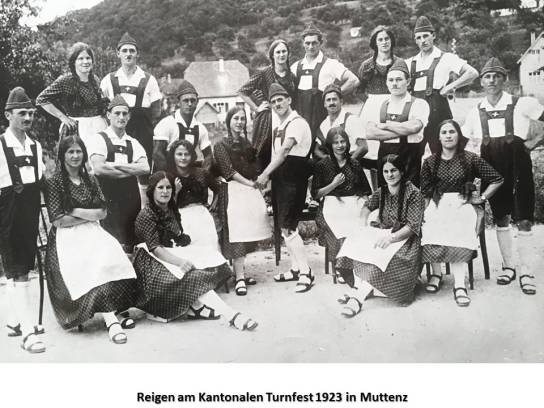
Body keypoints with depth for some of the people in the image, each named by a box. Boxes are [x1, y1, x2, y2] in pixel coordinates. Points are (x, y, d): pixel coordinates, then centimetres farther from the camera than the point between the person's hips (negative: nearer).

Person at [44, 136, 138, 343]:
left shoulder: (90, 180, 15)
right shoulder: (54, 182, 1)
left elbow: (102, 212, 8)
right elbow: (58, 221, -6)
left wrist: (77, 212, -5)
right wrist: (89, 215, -2)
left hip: (92, 232, 5)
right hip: (67, 236, -4)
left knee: (114, 256, -28)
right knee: (95, 265, -33)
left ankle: (115, 312, -27)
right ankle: (110, 319, -37)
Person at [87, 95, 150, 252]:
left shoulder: (133, 143, 13)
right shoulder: (100, 139, -1)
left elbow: (145, 168, -3)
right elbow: (98, 168, -17)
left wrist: (116, 165, -13)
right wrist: (131, 170, -7)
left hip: (131, 198, 5)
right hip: (109, 198, -5)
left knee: (131, 243, 8)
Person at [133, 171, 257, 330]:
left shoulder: (171, 209, 13)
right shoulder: (146, 215, -13)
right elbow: (154, 248, -22)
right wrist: (180, 261, -33)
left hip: (173, 252, 9)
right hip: (153, 262, -8)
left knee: (210, 256, -13)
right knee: (192, 275, -30)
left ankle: (196, 307, -22)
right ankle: (230, 315, -37)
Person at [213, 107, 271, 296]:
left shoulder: (246, 143, 18)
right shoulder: (221, 145, 1)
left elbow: (255, 166, 19)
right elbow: (228, 170, -8)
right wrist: (248, 182, -9)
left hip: (251, 189, 6)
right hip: (233, 190, -6)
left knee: (248, 233, 4)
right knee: (237, 234, -10)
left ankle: (240, 272, 13)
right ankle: (239, 278, -9)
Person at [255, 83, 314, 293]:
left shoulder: (297, 123, -13)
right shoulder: (278, 125, 15)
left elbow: (284, 151, -23)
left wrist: (265, 174, -26)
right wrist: (267, 176, 7)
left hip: (293, 181, -9)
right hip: (279, 179, 9)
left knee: (288, 227, -11)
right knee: (284, 226, 12)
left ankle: (306, 272, -3)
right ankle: (296, 268, 23)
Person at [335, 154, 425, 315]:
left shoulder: (413, 194, -8)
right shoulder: (381, 192, 10)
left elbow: (413, 226, -15)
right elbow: (367, 207, 27)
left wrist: (391, 238, -30)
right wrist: (363, 226, 5)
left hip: (404, 237, -6)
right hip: (382, 232, 6)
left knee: (380, 255, -36)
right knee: (356, 245, -24)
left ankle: (358, 296, -31)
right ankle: (361, 290, -31)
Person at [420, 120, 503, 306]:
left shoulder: (471, 159, 4)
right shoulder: (430, 162, 11)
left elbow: (497, 180, 8)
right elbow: (425, 193, 11)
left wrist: (481, 198, 2)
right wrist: (424, 212, -3)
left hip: (462, 204, -2)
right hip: (438, 205, 2)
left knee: (457, 237, -33)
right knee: (430, 233, -32)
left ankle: (459, 284, -33)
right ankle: (436, 272, -14)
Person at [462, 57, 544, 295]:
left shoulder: (522, 104, -3)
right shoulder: (475, 113, 8)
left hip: (518, 166, -3)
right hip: (492, 168, 3)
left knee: (523, 220, -4)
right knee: (500, 218, 10)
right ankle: (508, 266, 23)